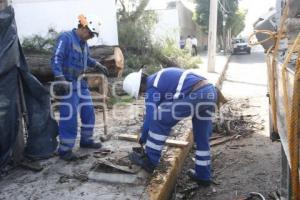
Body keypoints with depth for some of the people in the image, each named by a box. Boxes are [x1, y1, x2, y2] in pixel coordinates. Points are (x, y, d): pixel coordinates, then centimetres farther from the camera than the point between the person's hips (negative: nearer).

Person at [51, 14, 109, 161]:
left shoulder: (83, 43, 12)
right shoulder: (66, 38, -14)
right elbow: (56, 59, -24)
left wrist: (98, 66, 30)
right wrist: (60, 79, -33)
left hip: (80, 83, 9)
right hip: (68, 85, -9)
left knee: (88, 112, 14)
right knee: (69, 118, -8)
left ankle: (86, 140, 31)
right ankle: (64, 150, 5)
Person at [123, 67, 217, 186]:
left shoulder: (151, 89, 2)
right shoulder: (159, 78, 28)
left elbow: (150, 118, 3)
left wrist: (142, 139, 21)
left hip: (195, 95, -9)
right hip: (209, 92, 10)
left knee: (159, 121, 5)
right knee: (202, 137, 20)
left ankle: (149, 161, 15)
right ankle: (203, 176, 30)